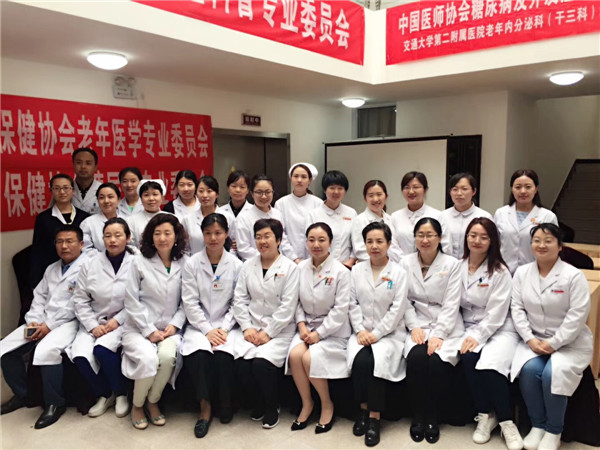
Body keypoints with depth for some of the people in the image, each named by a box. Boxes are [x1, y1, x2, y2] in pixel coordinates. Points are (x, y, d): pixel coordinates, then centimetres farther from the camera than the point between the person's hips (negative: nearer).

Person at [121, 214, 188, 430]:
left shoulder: (184, 263, 1)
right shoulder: (139, 262, -4)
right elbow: (132, 302, -5)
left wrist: (174, 325, -9)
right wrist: (149, 331, -11)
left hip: (169, 329, 1)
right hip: (139, 328, -1)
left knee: (168, 356, -30)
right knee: (149, 359, -29)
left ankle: (153, 402, 0)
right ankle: (137, 405, 2)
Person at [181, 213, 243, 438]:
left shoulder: (236, 265, 1)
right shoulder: (192, 263, 0)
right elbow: (190, 302, -5)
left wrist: (223, 329, -12)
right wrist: (208, 330, -13)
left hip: (225, 325, 0)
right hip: (199, 325, 0)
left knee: (224, 356, -28)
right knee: (197, 354, -30)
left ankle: (226, 402, 0)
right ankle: (205, 406, -9)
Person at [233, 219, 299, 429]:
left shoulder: (290, 268, -3)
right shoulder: (248, 266, 10)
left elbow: (288, 306, -10)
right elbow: (239, 299, 6)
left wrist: (268, 333, -15)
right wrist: (247, 327, -6)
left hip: (279, 329, -3)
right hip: (252, 327, 4)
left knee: (261, 363, -26)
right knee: (242, 362, -21)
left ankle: (272, 407, 5)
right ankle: (258, 402, 10)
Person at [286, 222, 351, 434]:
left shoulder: (341, 271, -11)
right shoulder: (300, 268, 2)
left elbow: (340, 309, -13)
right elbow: (297, 301, 6)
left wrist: (319, 333, -16)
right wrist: (301, 325, -9)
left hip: (332, 330, -4)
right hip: (307, 326, 4)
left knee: (309, 358, -26)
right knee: (294, 355, -24)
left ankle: (327, 404, 2)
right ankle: (306, 403, 1)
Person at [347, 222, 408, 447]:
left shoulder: (399, 272, 0)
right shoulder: (357, 270, 9)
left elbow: (397, 309, -7)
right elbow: (353, 303, 5)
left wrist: (377, 333, -14)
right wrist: (360, 330, -9)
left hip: (389, 333, -2)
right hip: (363, 331, 2)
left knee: (377, 361, -28)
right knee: (360, 361, -26)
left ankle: (375, 417, -13)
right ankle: (364, 409, -4)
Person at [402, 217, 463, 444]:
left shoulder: (452, 264, 0)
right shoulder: (406, 262, 6)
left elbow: (451, 304, -7)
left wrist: (438, 334, -17)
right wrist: (414, 327, -12)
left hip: (446, 326, -1)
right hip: (418, 324, 1)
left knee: (437, 361, -28)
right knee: (416, 358, -28)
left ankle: (431, 417, -3)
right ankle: (417, 416, -7)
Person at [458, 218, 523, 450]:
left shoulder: (500, 271, -6)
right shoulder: (458, 267, 6)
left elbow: (496, 312, -12)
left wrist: (478, 337, -20)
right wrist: (468, 335, -7)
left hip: (499, 330, -3)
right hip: (470, 329, 3)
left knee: (490, 365, -30)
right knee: (468, 359, -27)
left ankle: (506, 421, -9)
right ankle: (485, 415, -8)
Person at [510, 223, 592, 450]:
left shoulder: (574, 275, -10)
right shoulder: (522, 273, 3)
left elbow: (577, 315, -14)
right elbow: (517, 308, 0)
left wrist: (554, 343, -18)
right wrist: (529, 338, -12)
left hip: (570, 342, -3)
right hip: (535, 339, 3)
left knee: (552, 373, -27)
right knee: (529, 369, -25)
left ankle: (553, 431, -3)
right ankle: (537, 425, -3)